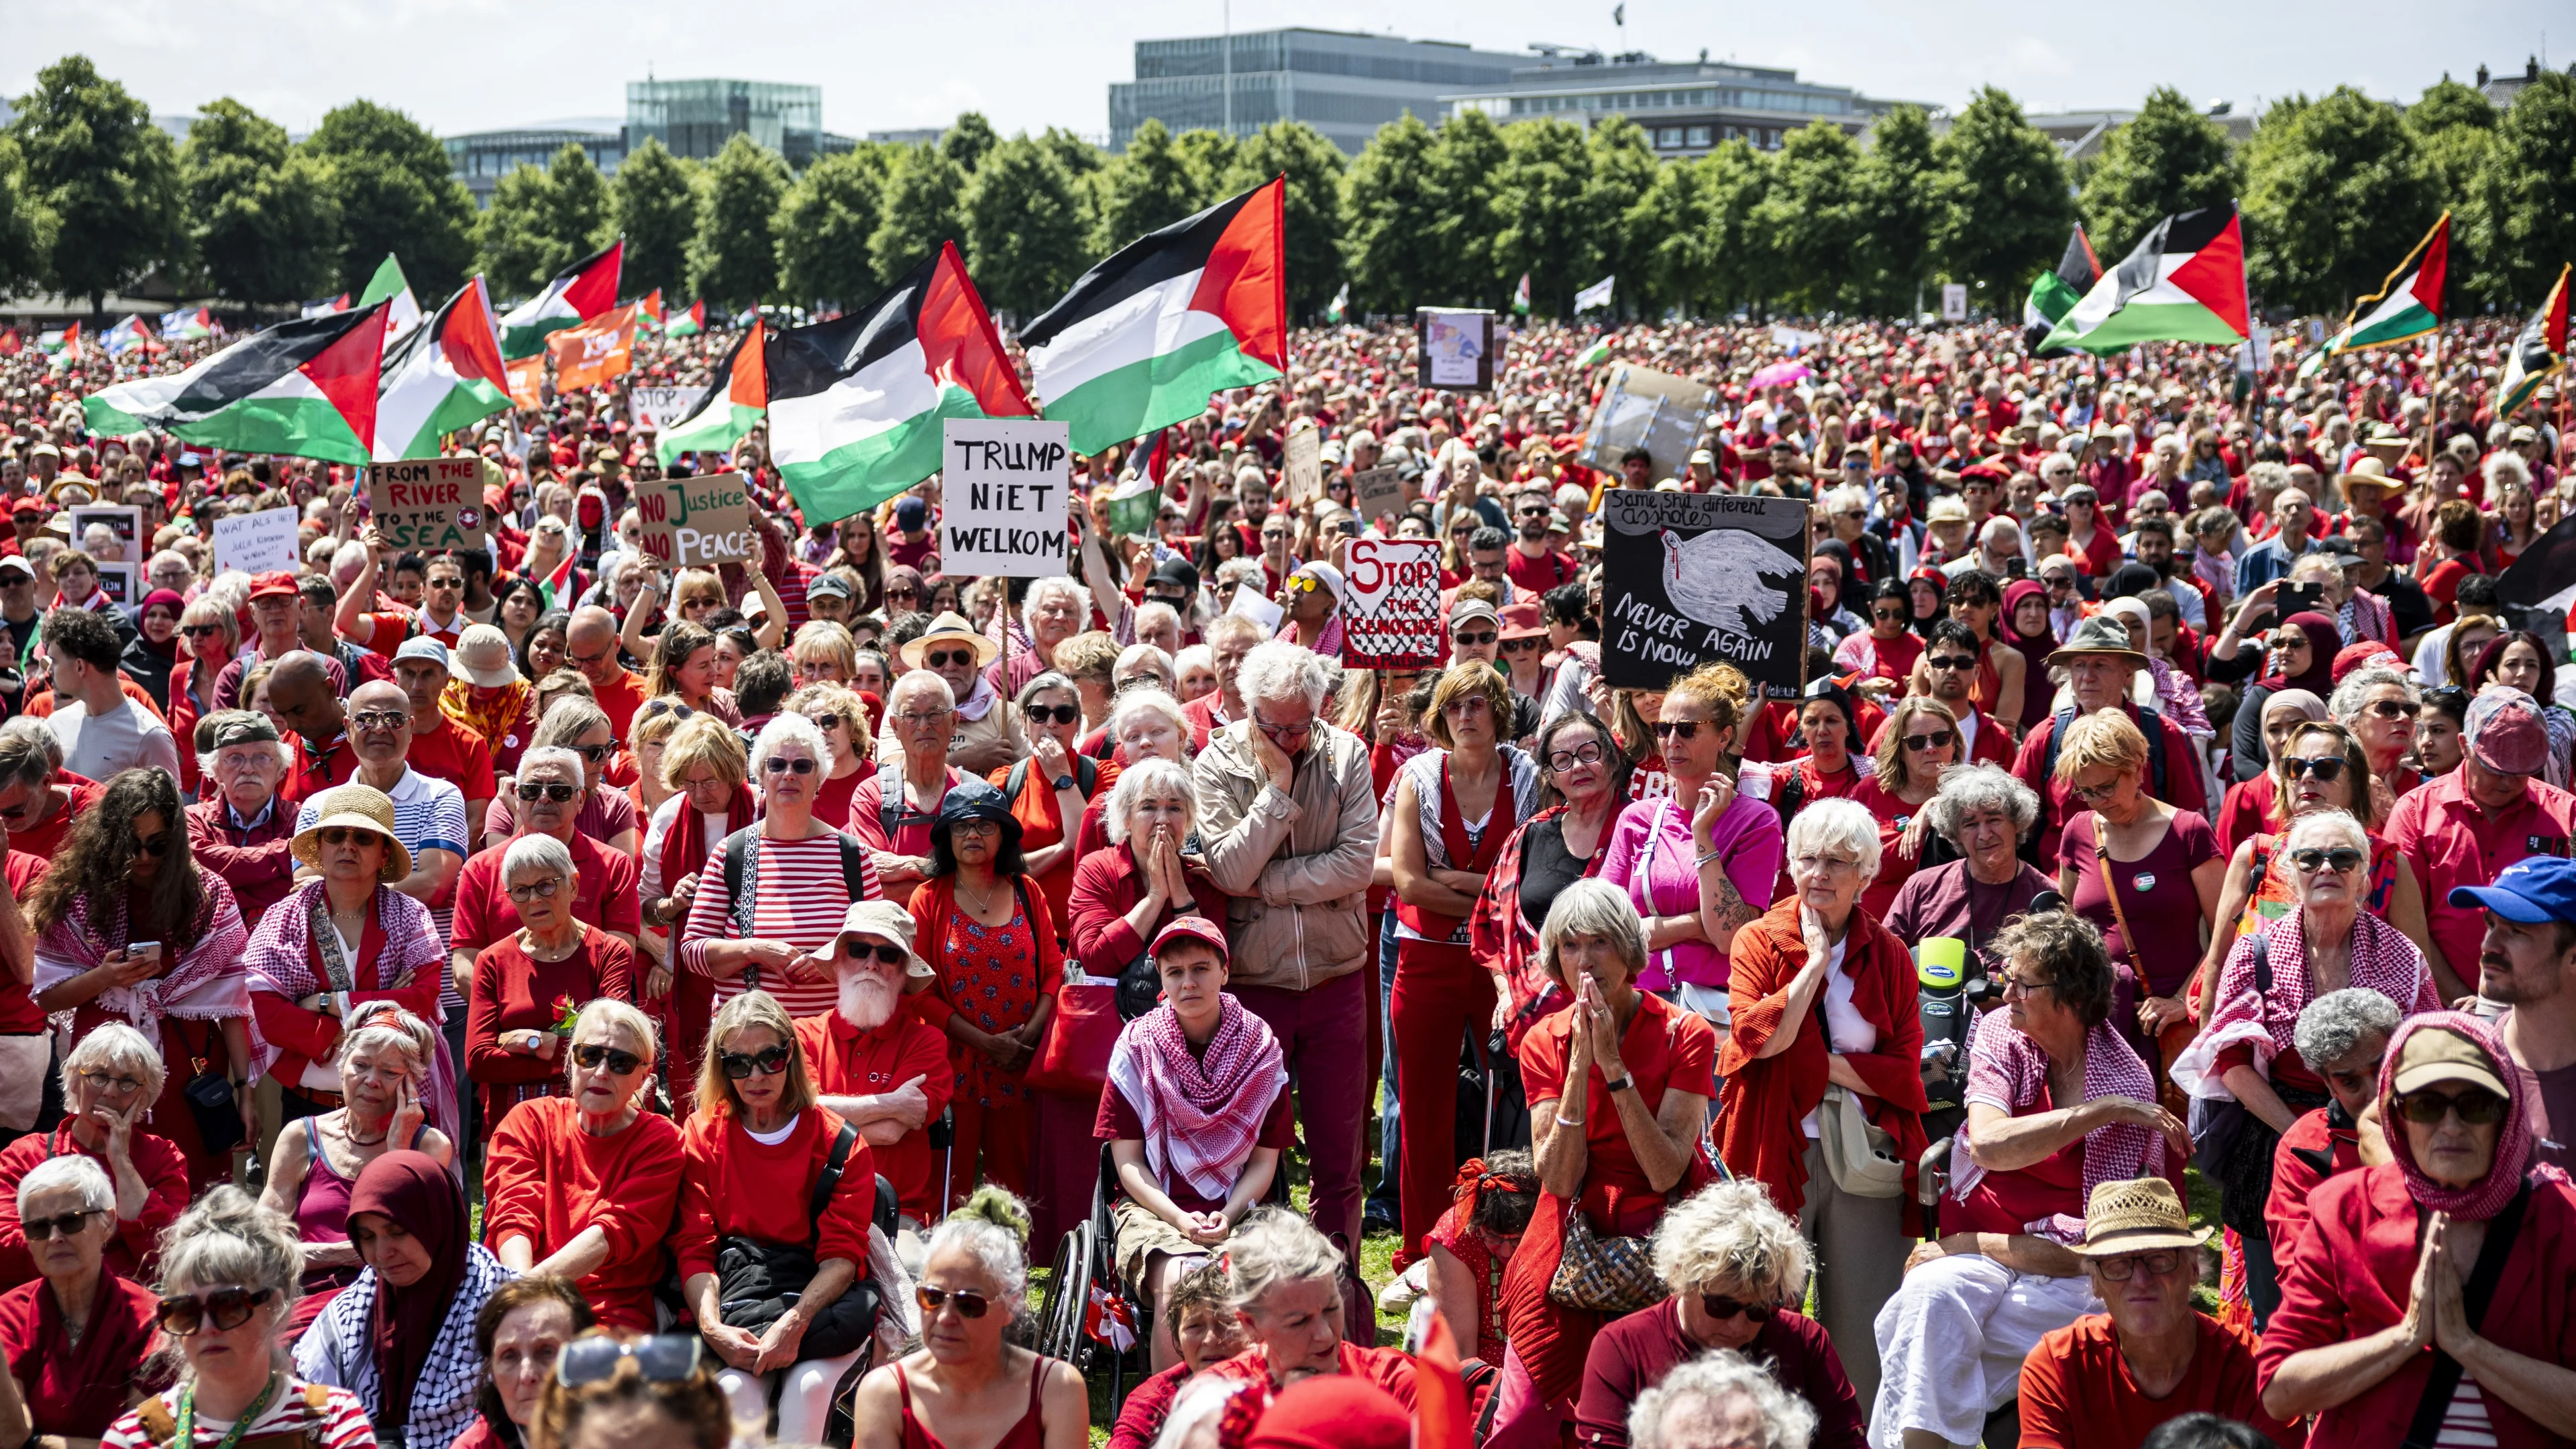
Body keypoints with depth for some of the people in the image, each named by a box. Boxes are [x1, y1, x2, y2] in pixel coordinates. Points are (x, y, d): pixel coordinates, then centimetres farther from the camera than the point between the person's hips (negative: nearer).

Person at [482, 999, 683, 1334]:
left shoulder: (659, 1140, 7)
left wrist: (537, 1281, -26)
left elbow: (616, 1232, -8)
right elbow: (512, 1216, -2)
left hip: (612, 1313, -2)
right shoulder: (528, 1120, 13)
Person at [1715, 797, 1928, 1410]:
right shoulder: (1760, 941, 3)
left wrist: (1821, 1065, -9)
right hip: (1779, 1152, -2)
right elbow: (1758, 1037, -14)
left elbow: (1904, 1069, 0)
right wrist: (1816, 961, -9)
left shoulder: (1889, 956, 8)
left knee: (1865, 1325, 4)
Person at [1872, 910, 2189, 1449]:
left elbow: (2100, 1247, -16)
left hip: (2065, 1270, -3)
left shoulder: (2128, 1085, -12)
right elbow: (1988, 1145, -17)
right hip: (1982, 1249, 4)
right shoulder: (2002, 1030, 1)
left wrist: (1973, 1244, -17)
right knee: (1931, 1294, -31)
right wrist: (2099, 1111, -22)